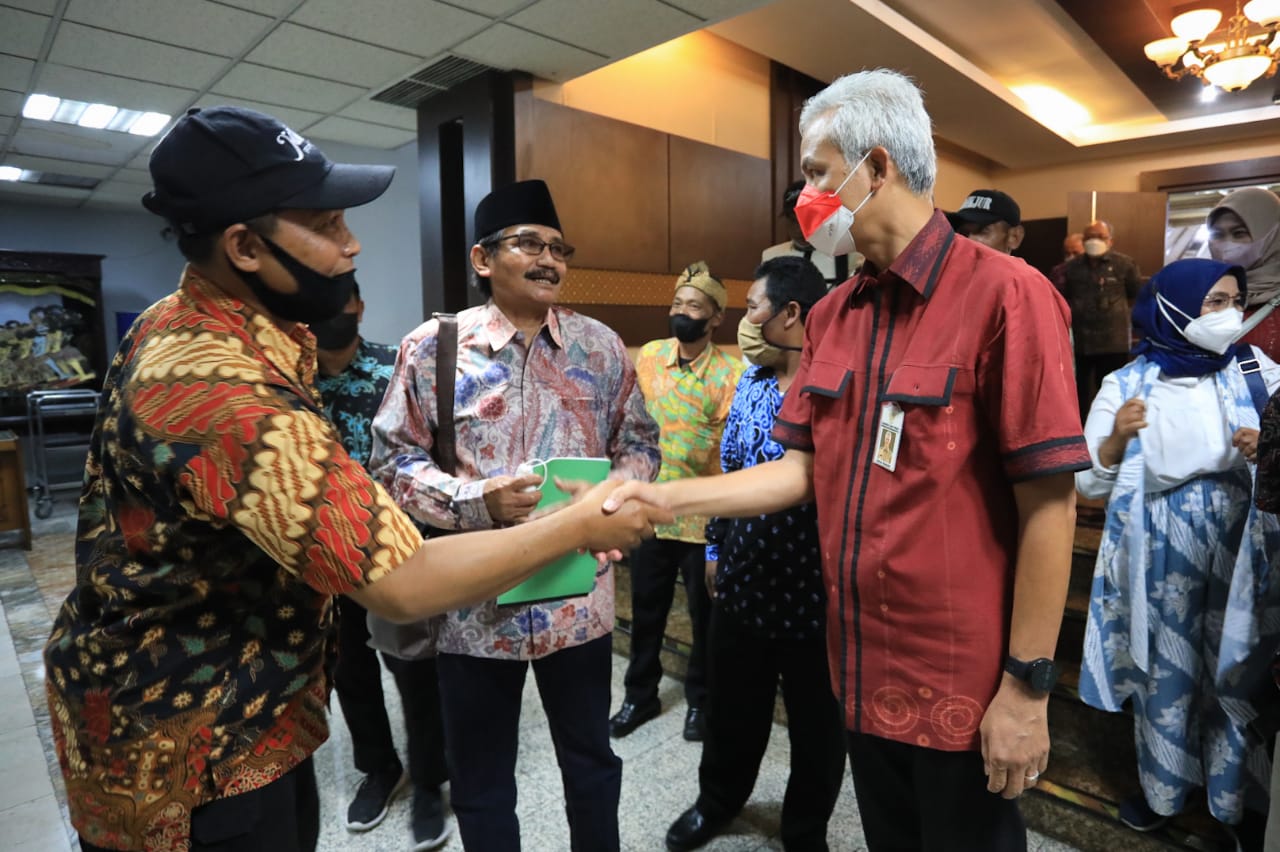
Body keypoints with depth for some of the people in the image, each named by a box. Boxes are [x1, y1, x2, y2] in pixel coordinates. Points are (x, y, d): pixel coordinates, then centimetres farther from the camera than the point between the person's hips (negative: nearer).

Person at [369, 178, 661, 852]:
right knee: (480, 784, 18)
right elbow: (394, 461, -4)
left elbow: (639, 443, 8)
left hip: (579, 597, 2)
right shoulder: (432, 347, -5)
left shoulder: (600, 346, 2)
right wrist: (475, 500, -20)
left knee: (592, 761, 23)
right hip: (474, 603, -1)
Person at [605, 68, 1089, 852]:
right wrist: (667, 498, -4)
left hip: (964, 686, -5)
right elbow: (804, 470, 4)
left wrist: (1027, 686, -14)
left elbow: (1048, 502, -16)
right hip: (864, 674, 6)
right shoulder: (831, 315, 4)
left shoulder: (1004, 293, -15)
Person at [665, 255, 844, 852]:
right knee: (730, 709, 24)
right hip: (741, 584, 6)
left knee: (816, 725, 18)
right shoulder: (750, 382, 5)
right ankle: (718, 800, 50)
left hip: (814, 592, -6)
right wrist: (715, 546, 15)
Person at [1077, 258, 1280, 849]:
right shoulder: (1126, 384, -3)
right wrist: (1117, 437, -21)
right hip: (1161, 549, -1)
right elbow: (1088, 482, -5)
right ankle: (1161, 787, 30)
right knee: (1165, 667, 9)